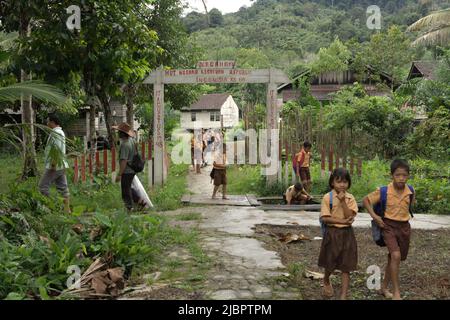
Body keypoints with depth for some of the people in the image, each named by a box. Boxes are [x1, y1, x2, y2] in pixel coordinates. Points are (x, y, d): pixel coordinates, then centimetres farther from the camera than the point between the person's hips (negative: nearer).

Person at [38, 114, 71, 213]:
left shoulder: (55, 133, -15)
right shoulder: (60, 132, 16)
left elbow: (57, 149, -25)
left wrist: (53, 164, -22)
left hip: (54, 166, -10)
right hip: (61, 166, 10)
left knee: (43, 185, -1)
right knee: (63, 187, 8)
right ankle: (67, 209, 9)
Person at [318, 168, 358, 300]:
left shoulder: (350, 198, -1)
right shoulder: (327, 197, -8)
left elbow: (350, 216, -13)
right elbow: (325, 218, -14)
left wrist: (343, 201, -20)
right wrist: (342, 221, -20)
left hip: (347, 233, 2)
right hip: (332, 233, -2)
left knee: (346, 267, 2)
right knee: (330, 265, 13)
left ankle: (343, 296, 7)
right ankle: (326, 281, 45)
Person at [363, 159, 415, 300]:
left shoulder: (411, 191, -6)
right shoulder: (383, 191, -17)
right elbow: (366, 200, -6)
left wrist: (405, 214, 11)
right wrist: (374, 216, -14)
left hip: (404, 227, 5)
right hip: (388, 226, -4)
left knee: (393, 259, 15)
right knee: (396, 256, -23)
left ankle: (384, 288, 32)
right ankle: (396, 292, -13)